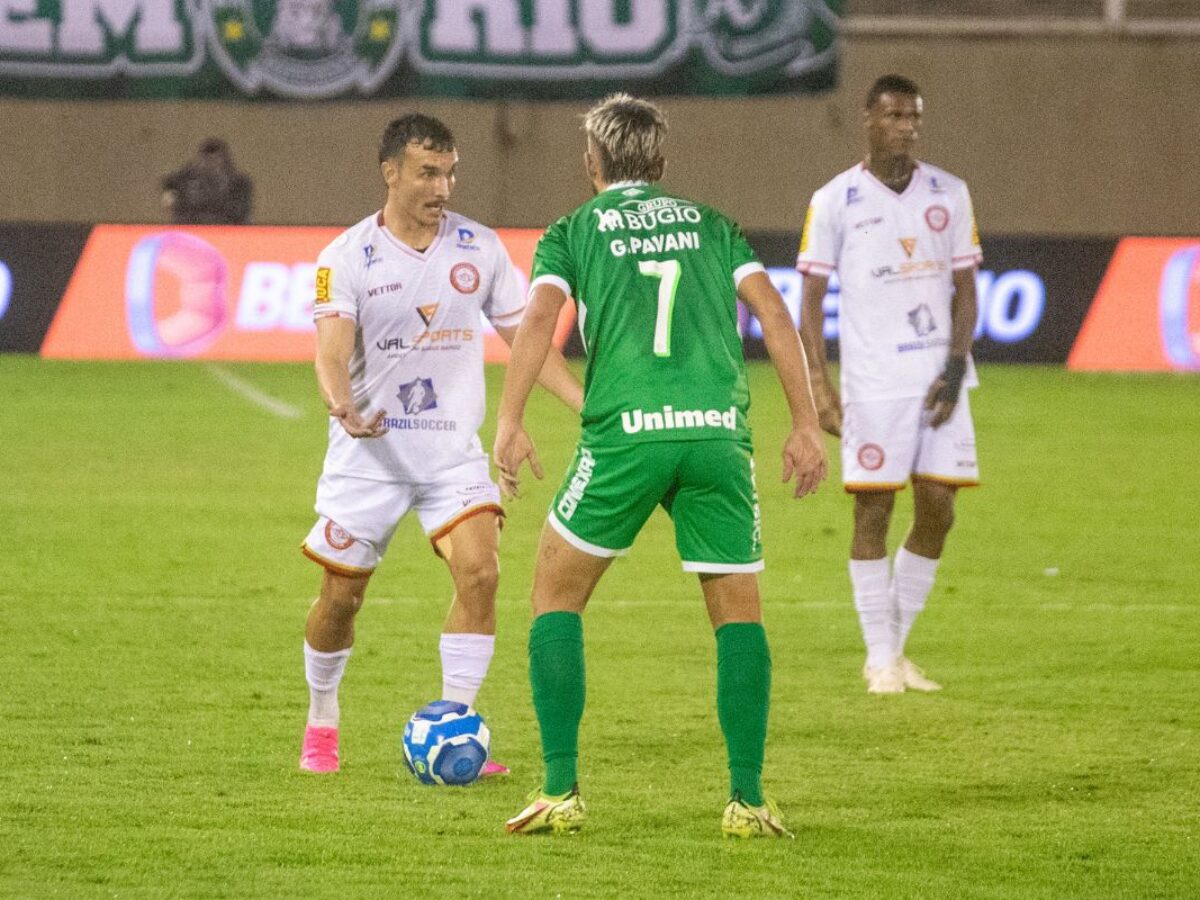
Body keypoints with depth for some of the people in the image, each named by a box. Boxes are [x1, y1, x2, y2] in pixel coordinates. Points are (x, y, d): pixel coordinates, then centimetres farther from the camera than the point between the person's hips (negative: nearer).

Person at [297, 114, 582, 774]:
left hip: (454, 450, 2)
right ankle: (320, 724, 27)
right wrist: (343, 407, -41)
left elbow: (524, 338, 7)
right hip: (369, 450, -2)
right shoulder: (346, 259, -7)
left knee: (479, 571, -18)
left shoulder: (479, 248, 2)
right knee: (340, 595, 3)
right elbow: (332, 351, -19)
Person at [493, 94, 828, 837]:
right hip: (717, 432, 2)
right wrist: (806, 425, 9)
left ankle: (562, 791, 4)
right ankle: (748, 799, 3)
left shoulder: (572, 232, 14)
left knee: (557, 597, 13)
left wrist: (509, 422, -10)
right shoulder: (711, 225, 21)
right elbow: (773, 312, 10)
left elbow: (540, 316, -4)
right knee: (739, 613, 12)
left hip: (624, 433, -2)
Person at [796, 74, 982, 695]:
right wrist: (818, 383, -8)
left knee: (937, 510, 0)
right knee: (873, 511, -3)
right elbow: (811, 298, 1)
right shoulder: (834, 201, 1)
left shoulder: (949, 195, 9)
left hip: (939, 379, 3)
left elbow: (964, 289, 9)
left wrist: (955, 367, -4)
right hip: (873, 382, -3)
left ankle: (897, 646, 14)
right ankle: (880, 659, 4)